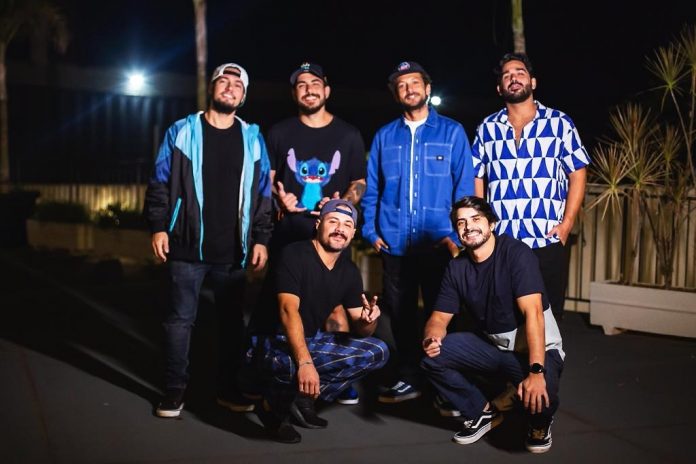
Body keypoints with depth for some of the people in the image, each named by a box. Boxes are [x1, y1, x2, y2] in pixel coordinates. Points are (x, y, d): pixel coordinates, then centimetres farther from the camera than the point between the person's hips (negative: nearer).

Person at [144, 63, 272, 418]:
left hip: (233, 251, 2)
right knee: (180, 318, 2)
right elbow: (160, 184, 2)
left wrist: (261, 239, 3)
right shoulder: (182, 132, 4)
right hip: (188, 246, -2)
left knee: (232, 319, 9)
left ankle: (229, 388, 21)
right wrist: (158, 227, -8)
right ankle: (174, 390, 13)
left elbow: (263, 194, 9)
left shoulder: (252, 138, 9)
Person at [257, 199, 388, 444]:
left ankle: (304, 397, -1)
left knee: (378, 351, -3)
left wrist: (368, 321, -24)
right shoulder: (295, 255, -19)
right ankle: (276, 406, -4)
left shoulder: (350, 271, 1)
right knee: (290, 363, -41)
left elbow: (358, 328, 3)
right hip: (277, 341, -7)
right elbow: (288, 311, -31)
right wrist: (305, 362, -43)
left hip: (313, 340, 7)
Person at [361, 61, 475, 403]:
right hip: (394, 243, 2)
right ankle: (406, 379, 21)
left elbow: (464, 187, -1)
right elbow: (371, 189, 11)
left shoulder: (451, 132, 4)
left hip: (439, 243, -2)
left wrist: (455, 235, -10)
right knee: (400, 314, 8)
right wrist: (371, 231, 0)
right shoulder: (384, 136, 11)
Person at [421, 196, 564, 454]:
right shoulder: (457, 267, -2)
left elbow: (533, 312, -28)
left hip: (535, 348, -5)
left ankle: (540, 423, 7)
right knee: (432, 354, -15)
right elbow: (440, 317, 1)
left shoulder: (516, 253, -20)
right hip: (491, 346, 5)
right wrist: (432, 337, -25)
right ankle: (482, 411, 8)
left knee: (539, 397, -34)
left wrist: (536, 371, -38)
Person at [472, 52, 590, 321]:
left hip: (549, 242, -1)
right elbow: (476, 179, 12)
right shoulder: (487, 128, 10)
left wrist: (567, 223, -7)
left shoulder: (559, 123, 4)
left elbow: (577, 173, 3)